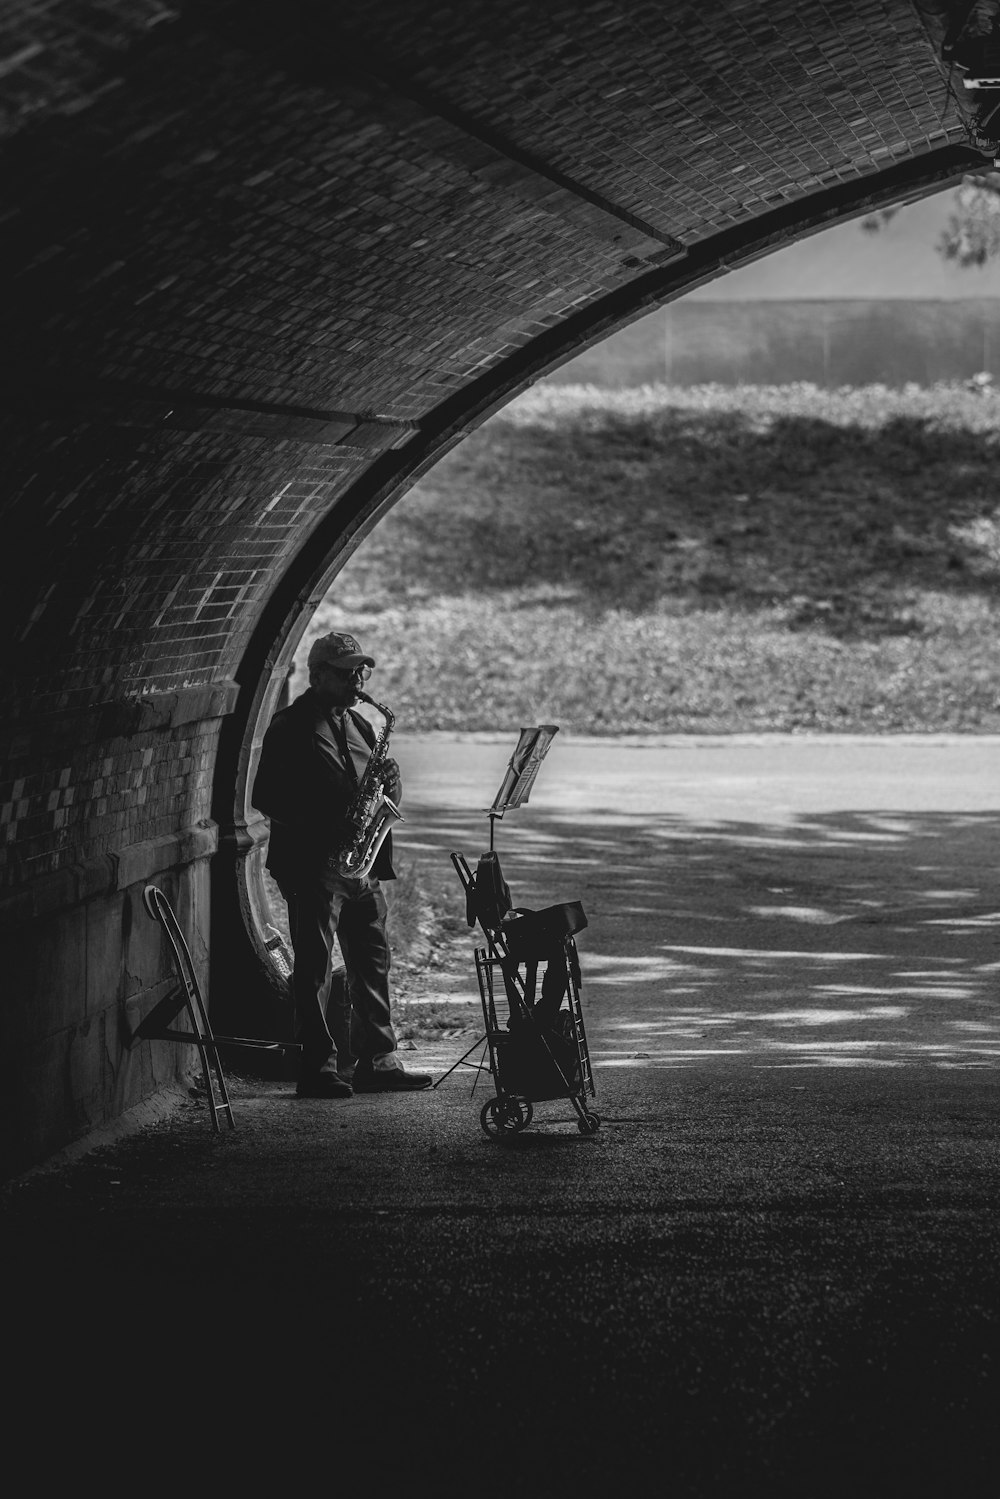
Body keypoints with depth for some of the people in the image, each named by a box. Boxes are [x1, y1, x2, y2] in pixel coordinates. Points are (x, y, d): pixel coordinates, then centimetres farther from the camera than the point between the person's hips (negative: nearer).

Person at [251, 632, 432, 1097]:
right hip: (312, 866, -7)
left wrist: (389, 783, -2)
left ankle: (377, 1061, 14)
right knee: (315, 967, -5)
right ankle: (318, 1069, -4)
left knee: (372, 962, 8)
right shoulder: (291, 727, -5)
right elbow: (265, 796, -11)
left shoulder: (359, 726, 18)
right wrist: (319, 821, -19)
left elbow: (381, 795, 22)